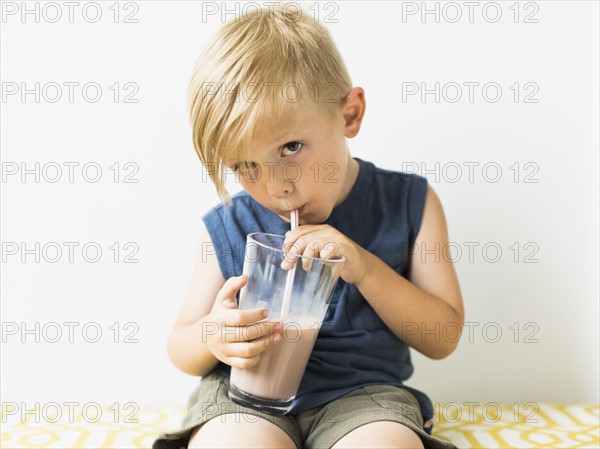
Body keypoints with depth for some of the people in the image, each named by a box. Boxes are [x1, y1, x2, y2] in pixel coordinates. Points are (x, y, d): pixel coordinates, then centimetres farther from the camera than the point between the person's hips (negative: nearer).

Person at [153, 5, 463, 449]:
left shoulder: (408, 203, 0)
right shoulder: (228, 226, 1)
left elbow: (443, 338, -1)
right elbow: (181, 347, 9)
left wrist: (366, 268, -17)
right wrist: (211, 336, -17)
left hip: (362, 390, 0)